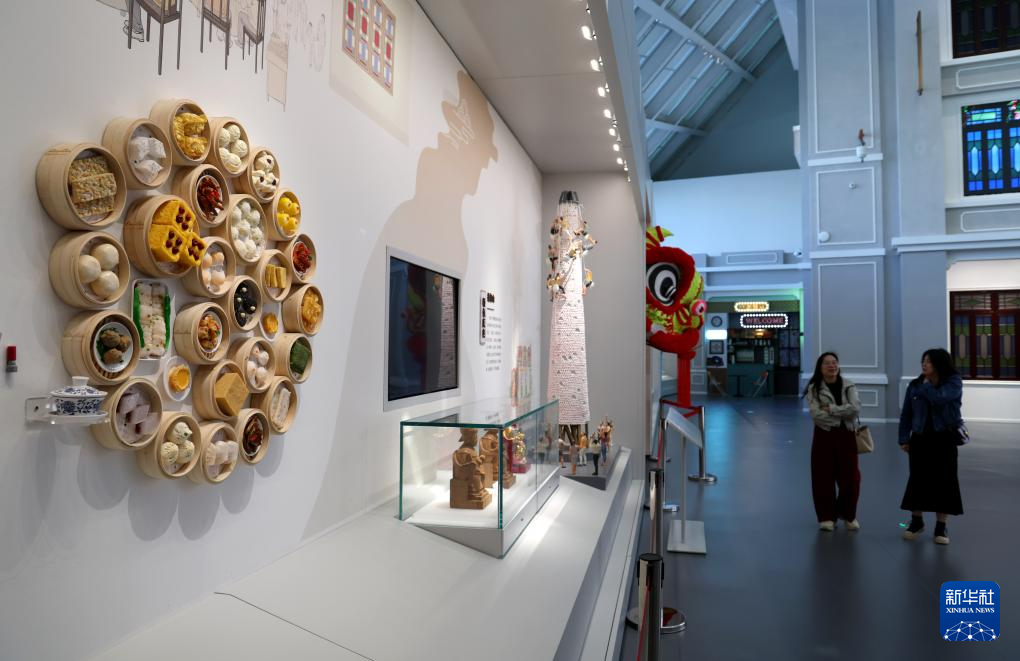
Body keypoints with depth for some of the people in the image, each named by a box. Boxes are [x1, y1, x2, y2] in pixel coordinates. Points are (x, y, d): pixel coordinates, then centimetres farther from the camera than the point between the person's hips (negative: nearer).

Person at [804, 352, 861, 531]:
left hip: (846, 436, 2)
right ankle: (827, 516, 17)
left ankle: (848, 514, 27)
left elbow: (855, 408, -14)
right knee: (823, 477, 2)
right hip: (824, 436, -1)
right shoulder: (814, 388, -4)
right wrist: (841, 418, -14)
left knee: (850, 477, 5)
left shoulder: (848, 385, 2)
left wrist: (831, 409, -17)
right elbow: (816, 414, -16)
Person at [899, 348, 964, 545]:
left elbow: (939, 398, -26)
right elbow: (906, 413, 4)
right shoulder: (915, 385, 3)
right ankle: (916, 521, 20)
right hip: (920, 438, 2)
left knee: (944, 481, 1)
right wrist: (904, 438, 1)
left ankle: (941, 526, 12)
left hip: (944, 438, -2)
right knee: (917, 479, 5)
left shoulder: (954, 382, -5)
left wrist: (926, 385, -9)